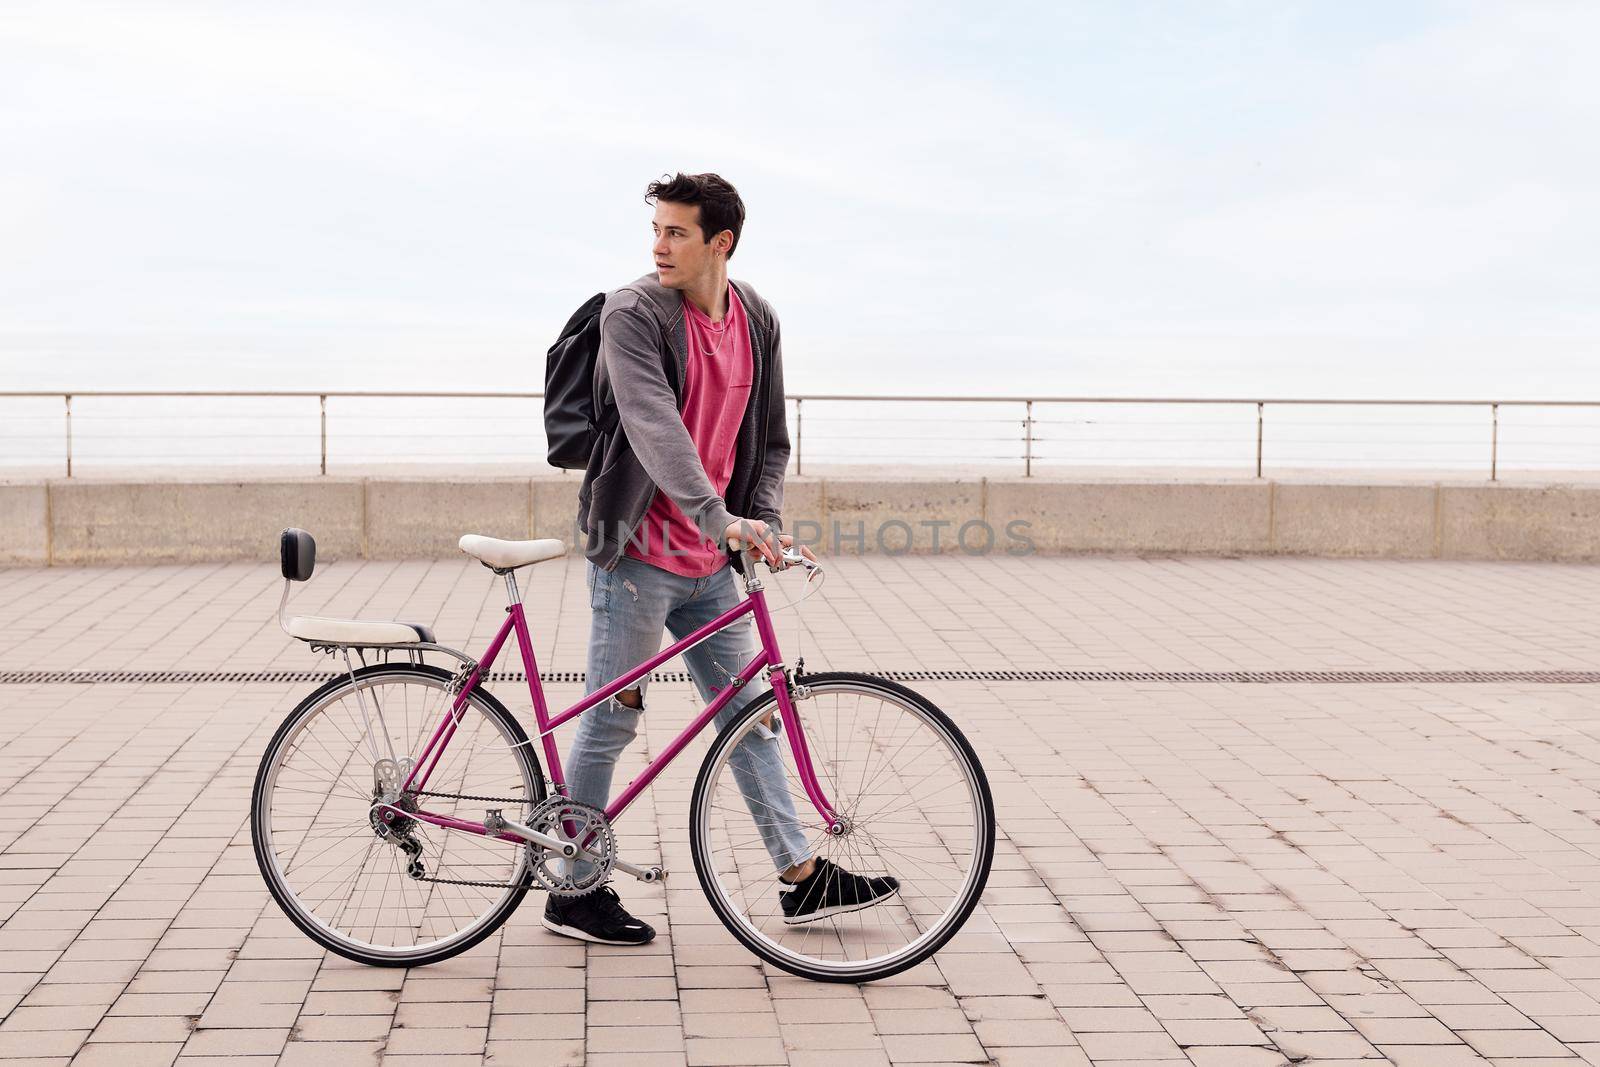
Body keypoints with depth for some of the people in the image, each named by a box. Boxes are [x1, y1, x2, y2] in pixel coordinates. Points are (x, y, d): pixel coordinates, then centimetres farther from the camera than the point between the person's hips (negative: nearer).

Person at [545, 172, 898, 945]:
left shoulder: (757, 322, 6)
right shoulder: (632, 314, -13)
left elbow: (769, 440, 12)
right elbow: (654, 428, -27)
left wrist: (764, 521, -5)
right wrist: (721, 519, -38)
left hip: (710, 562, 6)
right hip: (637, 555, -6)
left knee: (750, 716, 11)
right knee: (612, 721, 3)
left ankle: (802, 878, 20)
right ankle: (575, 893, 16)